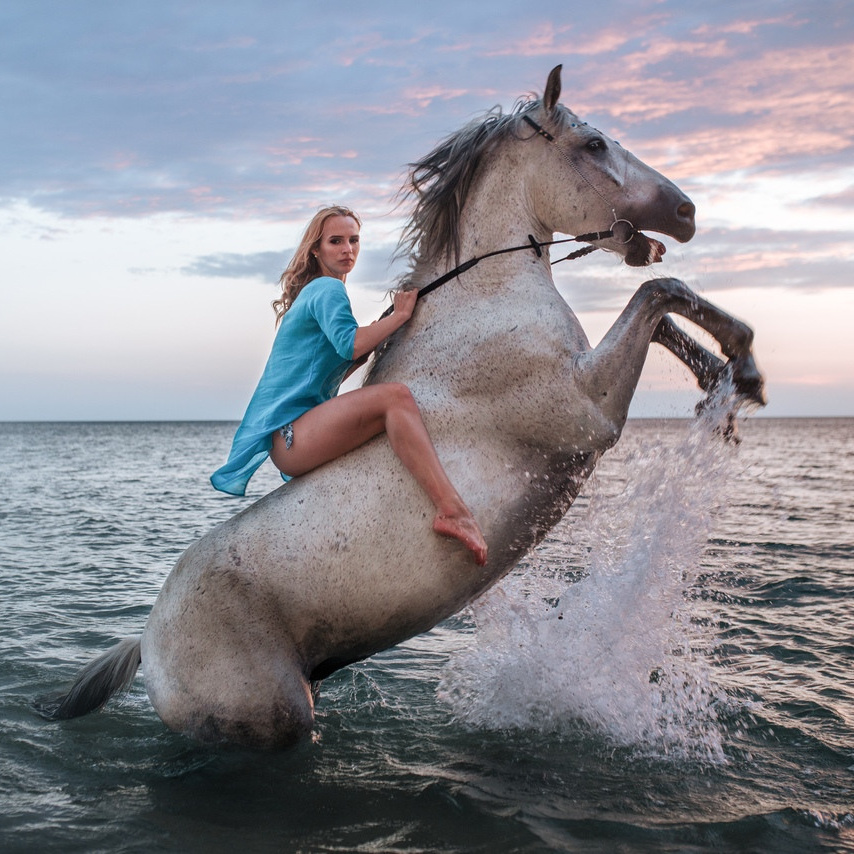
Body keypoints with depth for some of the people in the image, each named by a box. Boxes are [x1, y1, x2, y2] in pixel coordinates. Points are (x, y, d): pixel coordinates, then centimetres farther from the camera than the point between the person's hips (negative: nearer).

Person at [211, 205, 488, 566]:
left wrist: (378, 341, 19)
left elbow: (337, 371, 27)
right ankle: (452, 510, -46)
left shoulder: (312, 293, 28)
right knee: (395, 395, -30)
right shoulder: (327, 289, -2)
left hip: (292, 440, 11)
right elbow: (350, 345, -20)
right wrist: (400, 314, -7)